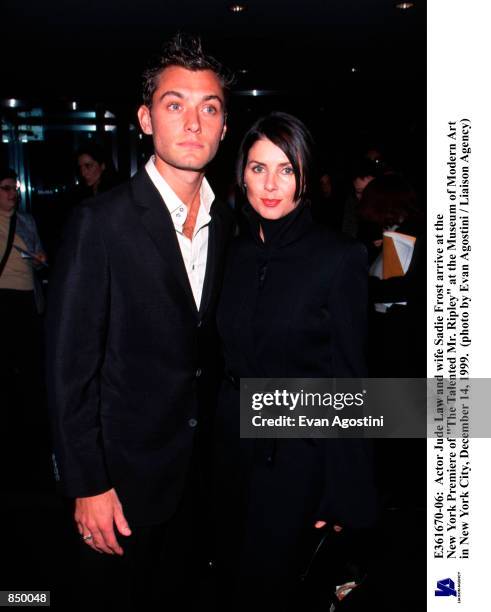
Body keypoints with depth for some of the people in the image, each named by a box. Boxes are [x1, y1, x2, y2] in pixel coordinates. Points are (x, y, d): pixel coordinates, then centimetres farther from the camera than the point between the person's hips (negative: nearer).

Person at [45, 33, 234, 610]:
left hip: (202, 468, 5)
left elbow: (209, 346, 7)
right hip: (127, 472, -5)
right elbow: (69, 365, -16)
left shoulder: (225, 222, 1)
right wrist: (87, 486, -14)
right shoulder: (100, 222, -17)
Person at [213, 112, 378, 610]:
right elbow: (230, 354, 8)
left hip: (299, 450, -5)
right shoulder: (236, 252, 2)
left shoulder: (340, 257, -14)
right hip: (232, 438, 5)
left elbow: (349, 377, -11)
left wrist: (344, 492, -9)